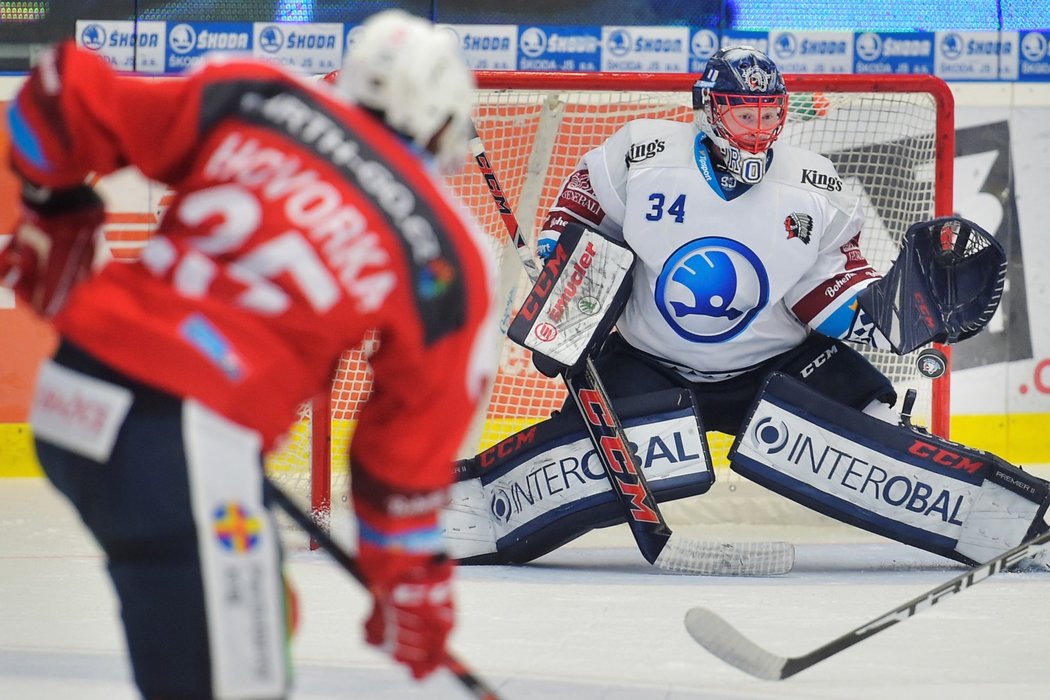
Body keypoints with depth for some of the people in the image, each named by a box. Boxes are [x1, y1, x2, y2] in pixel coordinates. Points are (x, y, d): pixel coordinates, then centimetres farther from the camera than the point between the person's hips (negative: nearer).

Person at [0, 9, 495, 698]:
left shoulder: (246, 98, 8)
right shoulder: (450, 263, 2)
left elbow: (66, 94, 9)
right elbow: (411, 449, 9)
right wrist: (413, 588, 23)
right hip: (185, 436, -7)